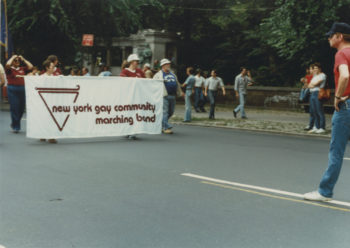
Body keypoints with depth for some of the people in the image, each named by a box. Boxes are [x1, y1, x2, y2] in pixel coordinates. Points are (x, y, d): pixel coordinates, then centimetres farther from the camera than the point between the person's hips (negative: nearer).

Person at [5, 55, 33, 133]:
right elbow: (7, 64, -18)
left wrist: (23, 59, 11)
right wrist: (12, 57, -2)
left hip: (22, 89, 4)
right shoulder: (10, 69, 1)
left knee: (21, 108, 6)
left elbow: (30, 66, 7)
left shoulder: (22, 69, 13)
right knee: (14, 108, -4)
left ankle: (14, 123, 28)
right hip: (12, 89, -4)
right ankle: (15, 127, 4)